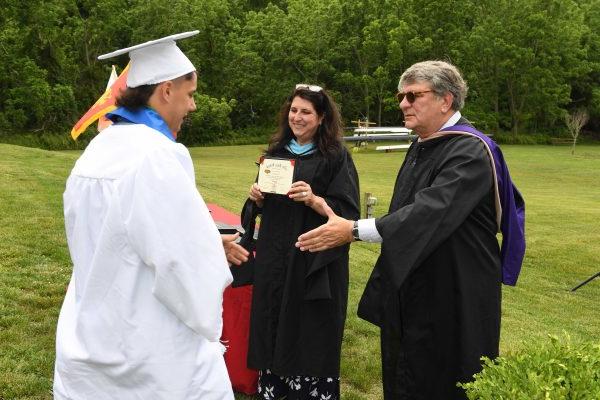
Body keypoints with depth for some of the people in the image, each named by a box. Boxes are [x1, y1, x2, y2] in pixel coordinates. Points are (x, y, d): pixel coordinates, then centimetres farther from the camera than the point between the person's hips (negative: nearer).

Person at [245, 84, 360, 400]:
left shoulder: (336, 157, -7)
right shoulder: (277, 150, 9)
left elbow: (348, 212, -12)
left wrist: (314, 200, -27)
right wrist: (257, 196, -4)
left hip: (314, 260, -5)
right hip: (274, 255, 5)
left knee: (310, 332, 0)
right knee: (273, 325, 10)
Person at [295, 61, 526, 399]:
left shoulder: (471, 151, -20)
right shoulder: (421, 148, 8)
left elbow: (430, 213, -32)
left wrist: (354, 230, -35)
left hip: (456, 298, -9)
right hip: (412, 289, 9)